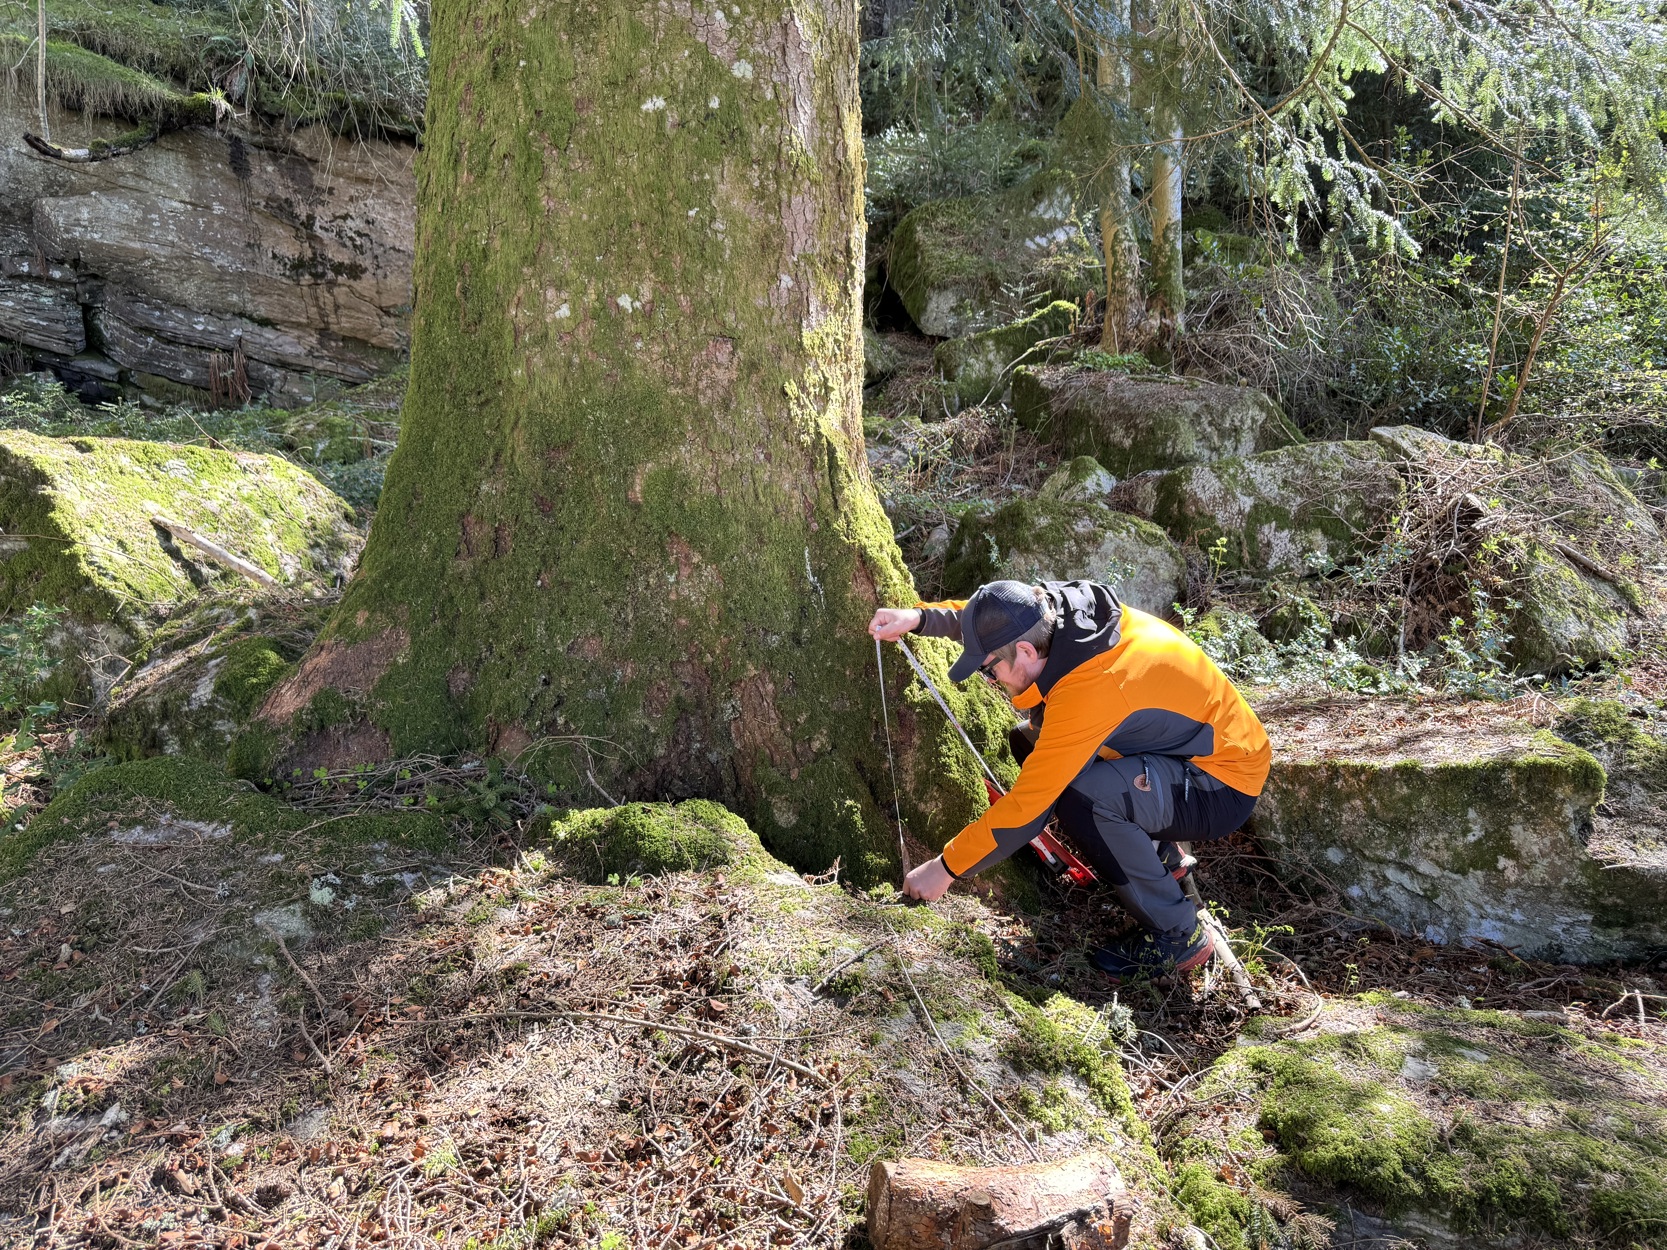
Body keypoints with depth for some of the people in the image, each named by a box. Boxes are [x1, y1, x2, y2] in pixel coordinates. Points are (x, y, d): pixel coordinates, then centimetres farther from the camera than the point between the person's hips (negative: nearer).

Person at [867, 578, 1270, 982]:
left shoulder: (1091, 688, -33)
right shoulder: (1063, 611, -10)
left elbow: (1027, 804, -28)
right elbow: (991, 621, 11)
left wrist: (946, 867, -18)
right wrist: (919, 617, -6)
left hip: (1224, 787, -9)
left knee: (1080, 796, -32)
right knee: (1032, 741, 7)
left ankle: (1178, 936, -11)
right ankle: (1155, 855, 18)